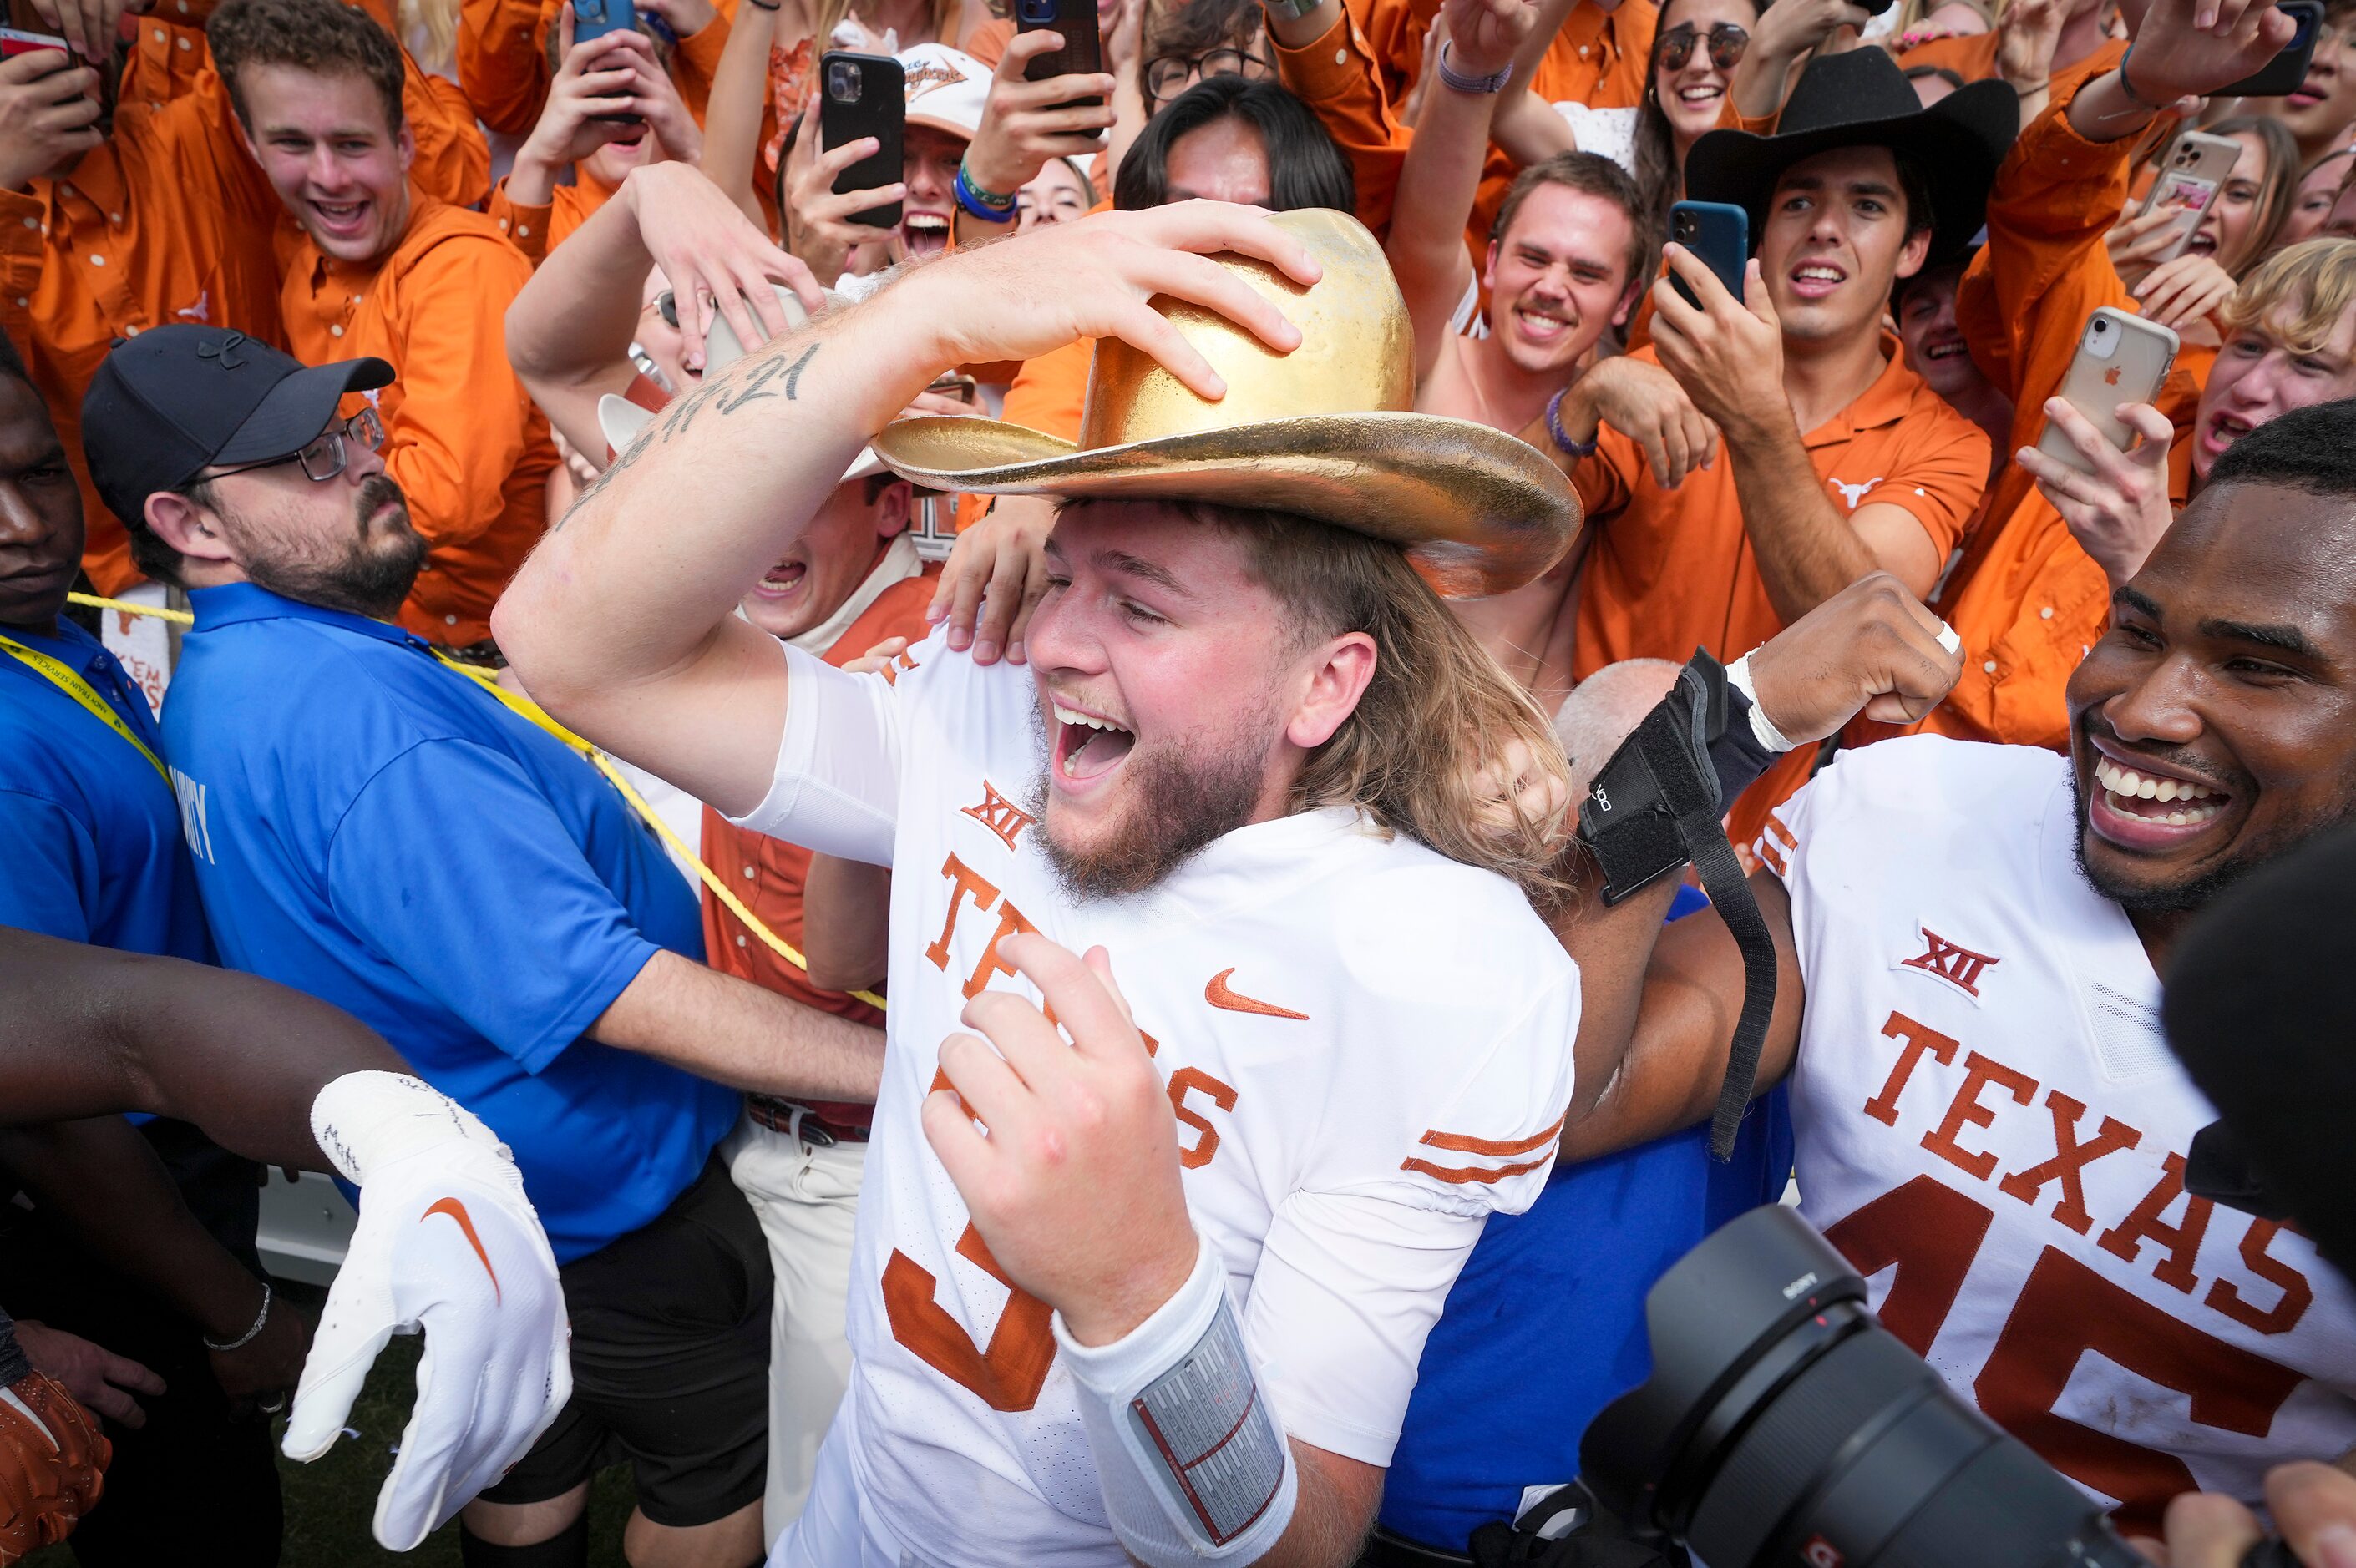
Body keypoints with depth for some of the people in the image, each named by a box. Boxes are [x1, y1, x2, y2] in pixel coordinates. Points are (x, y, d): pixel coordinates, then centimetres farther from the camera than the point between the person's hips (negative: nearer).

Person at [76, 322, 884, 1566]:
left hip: (462, 1199, 9)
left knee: (530, 1467, 29)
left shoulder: (224, 675, 2)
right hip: (602, 1206, -9)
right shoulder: (349, 707, -33)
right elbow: (617, 992, -38)